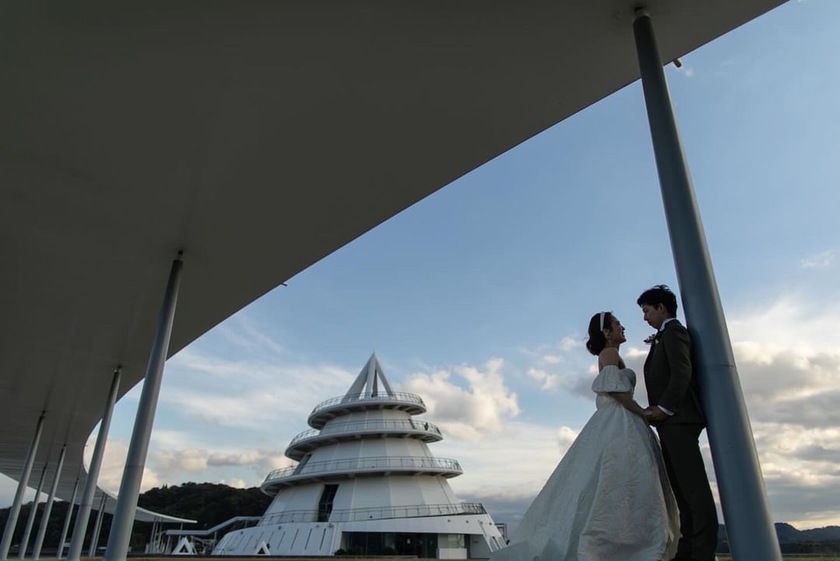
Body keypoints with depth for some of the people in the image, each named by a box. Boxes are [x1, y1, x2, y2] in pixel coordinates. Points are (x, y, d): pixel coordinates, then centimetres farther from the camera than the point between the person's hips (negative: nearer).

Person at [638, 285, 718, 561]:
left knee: (693, 485, -9)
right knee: (681, 486, 7)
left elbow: (682, 373, -17)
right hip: (672, 422, 10)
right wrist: (657, 410, 8)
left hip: (678, 419, -10)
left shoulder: (673, 331, -4)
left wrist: (663, 408, -17)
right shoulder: (664, 337, 24)